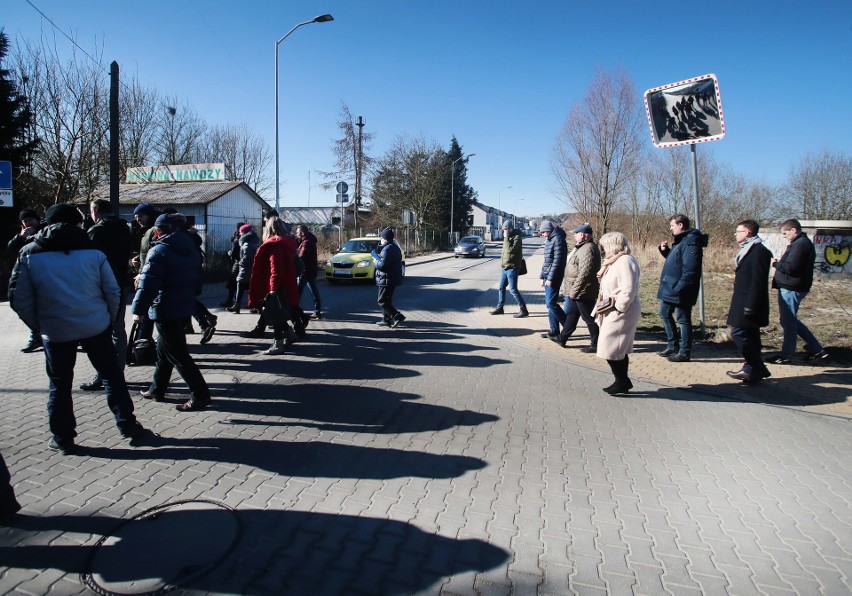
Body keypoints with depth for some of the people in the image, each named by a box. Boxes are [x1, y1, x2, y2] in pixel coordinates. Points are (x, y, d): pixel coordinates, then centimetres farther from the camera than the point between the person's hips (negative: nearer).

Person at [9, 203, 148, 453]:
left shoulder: (30, 254, -1)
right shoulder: (93, 252, -1)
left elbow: (19, 299, 0)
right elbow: (112, 291, 0)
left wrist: (39, 325, 12)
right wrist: (108, 320, 13)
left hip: (56, 331, 0)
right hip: (96, 327, 0)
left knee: (59, 385, 13)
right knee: (112, 376, 12)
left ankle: (62, 437, 20)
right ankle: (127, 424, 17)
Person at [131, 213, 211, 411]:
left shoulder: (159, 251, -14)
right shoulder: (191, 248, 10)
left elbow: (148, 283, -21)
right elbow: (197, 280, 17)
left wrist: (138, 309, -15)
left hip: (166, 311, -8)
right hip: (186, 308, 9)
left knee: (177, 354, -4)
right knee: (164, 349, 22)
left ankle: (200, 395, -5)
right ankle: (157, 389, 33)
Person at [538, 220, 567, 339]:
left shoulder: (558, 239, -13)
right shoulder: (549, 240, 17)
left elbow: (557, 260, -19)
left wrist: (550, 278, -21)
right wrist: (542, 276, 21)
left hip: (554, 277, -10)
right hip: (548, 277, 10)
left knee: (551, 303, -12)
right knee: (550, 303, 10)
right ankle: (554, 331, 16)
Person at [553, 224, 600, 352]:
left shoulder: (588, 249, -21)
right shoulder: (582, 247, 14)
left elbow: (585, 273, -27)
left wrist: (574, 290, -23)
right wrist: (571, 290, 19)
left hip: (582, 292, -11)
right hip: (577, 292, 11)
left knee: (589, 318, 0)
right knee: (571, 315, 18)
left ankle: (596, 345, 10)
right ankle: (562, 339, 29)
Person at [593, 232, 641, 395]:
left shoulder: (625, 261, -18)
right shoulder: (616, 261, 15)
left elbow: (628, 290, -25)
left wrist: (618, 309, -21)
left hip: (621, 313, -10)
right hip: (612, 313, 10)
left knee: (611, 349, -4)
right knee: (619, 349, 15)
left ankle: (622, 382, 8)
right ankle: (622, 382, 25)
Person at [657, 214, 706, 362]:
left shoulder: (690, 242, -19)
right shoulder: (680, 241, 14)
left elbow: (690, 269, -26)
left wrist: (679, 288, -28)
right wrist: (665, 250, 8)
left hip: (680, 290, -11)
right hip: (670, 288, 11)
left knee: (683, 319, 0)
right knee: (664, 313, 18)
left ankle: (684, 352, 11)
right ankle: (672, 346, 29)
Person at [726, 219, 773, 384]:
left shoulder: (759, 251, -16)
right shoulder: (748, 250, 16)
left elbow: (758, 281, -21)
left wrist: (750, 306, -23)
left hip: (749, 302, -10)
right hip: (745, 302, 10)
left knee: (739, 333, -9)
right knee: (749, 336, 12)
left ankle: (758, 369, 0)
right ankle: (752, 370, 19)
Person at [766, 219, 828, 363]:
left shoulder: (800, 244, -17)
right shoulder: (803, 242, 17)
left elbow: (791, 267, -24)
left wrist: (776, 264, -8)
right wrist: (780, 263, 5)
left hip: (791, 289, -11)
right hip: (791, 287, 11)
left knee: (788, 321, -1)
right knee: (791, 320, 18)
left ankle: (786, 355, 9)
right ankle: (817, 350, 23)